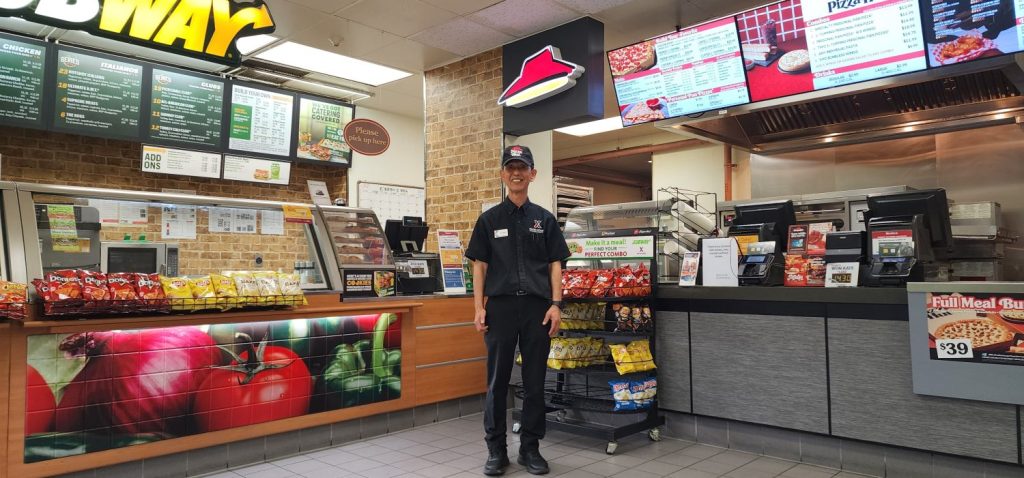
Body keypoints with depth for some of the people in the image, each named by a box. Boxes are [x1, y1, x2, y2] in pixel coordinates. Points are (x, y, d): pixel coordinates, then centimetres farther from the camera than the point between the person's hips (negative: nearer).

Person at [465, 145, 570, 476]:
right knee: (497, 381, 5)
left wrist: (556, 304, -5)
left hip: (537, 307, 1)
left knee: (535, 381, 7)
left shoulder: (544, 219, 9)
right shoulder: (489, 219, 7)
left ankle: (531, 448, 20)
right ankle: (496, 449, 17)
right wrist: (479, 308, -3)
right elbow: (480, 266, 5)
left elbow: (555, 265, 6)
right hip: (501, 306, -1)